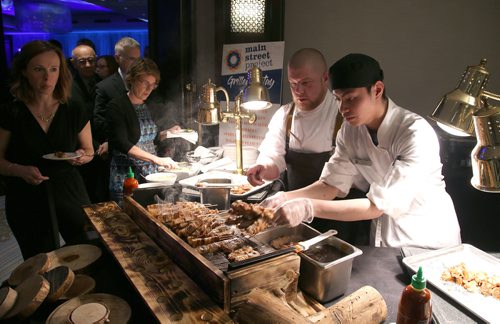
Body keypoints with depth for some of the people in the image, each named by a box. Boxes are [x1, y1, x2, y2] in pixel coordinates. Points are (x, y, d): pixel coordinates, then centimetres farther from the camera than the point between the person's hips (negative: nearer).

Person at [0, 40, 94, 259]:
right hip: (26, 199, -1)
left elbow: (89, 151, 9)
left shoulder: (74, 113, -2)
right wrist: (20, 170, -20)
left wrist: (82, 157, -13)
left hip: (69, 192, 1)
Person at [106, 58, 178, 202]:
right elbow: (122, 144, -20)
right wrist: (157, 159, -27)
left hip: (151, 174, 6)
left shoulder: (148, 106, 10)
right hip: (126, 178, -6)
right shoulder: (117, 106, -10)